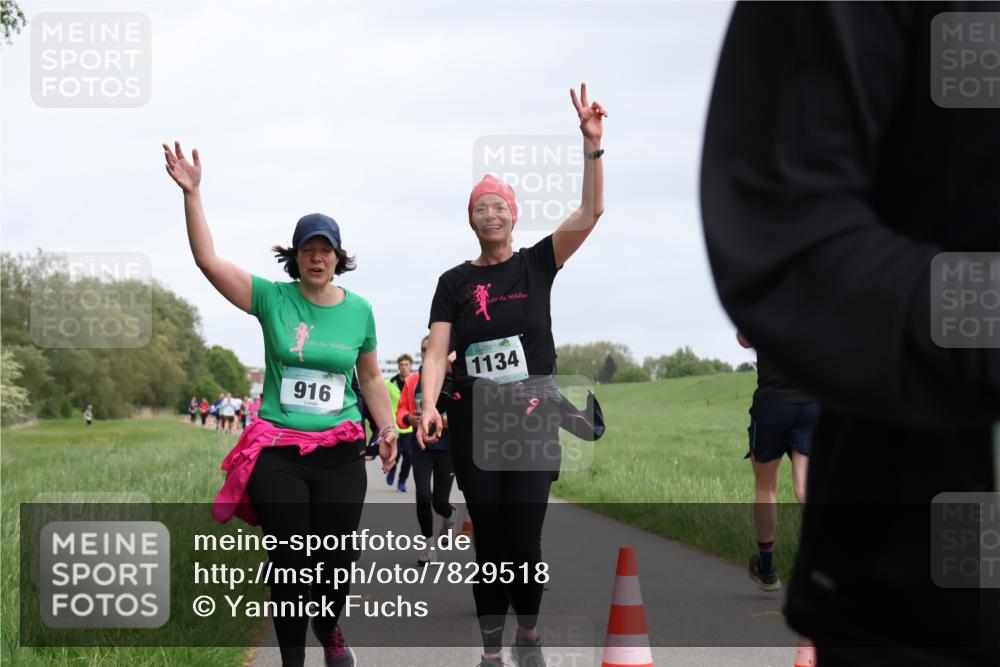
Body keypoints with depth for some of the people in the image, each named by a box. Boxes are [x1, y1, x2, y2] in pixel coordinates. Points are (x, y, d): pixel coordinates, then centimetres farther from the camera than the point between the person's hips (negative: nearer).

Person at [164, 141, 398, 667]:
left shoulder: (358, 311, 6)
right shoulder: (272, 298, -1)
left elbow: (370, 376, 18)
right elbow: (208, 260, -9)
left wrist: (388, 428, 12)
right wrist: (192, 193, -16)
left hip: (340, 453, 2)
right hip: (278, 452, -2)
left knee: (337, 559, 1)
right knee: (289, 559, -2)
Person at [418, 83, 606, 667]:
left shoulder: (537, 264, 4)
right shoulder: (455, 282, 6)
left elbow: (591, 212, -7)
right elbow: (437, 351, -3)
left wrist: (593, 143, -18)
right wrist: (428, 405, -20)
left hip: (533, 418, -1)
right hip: (473, 422, 1)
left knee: (524, 538, -6)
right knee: (489, 538, 2)